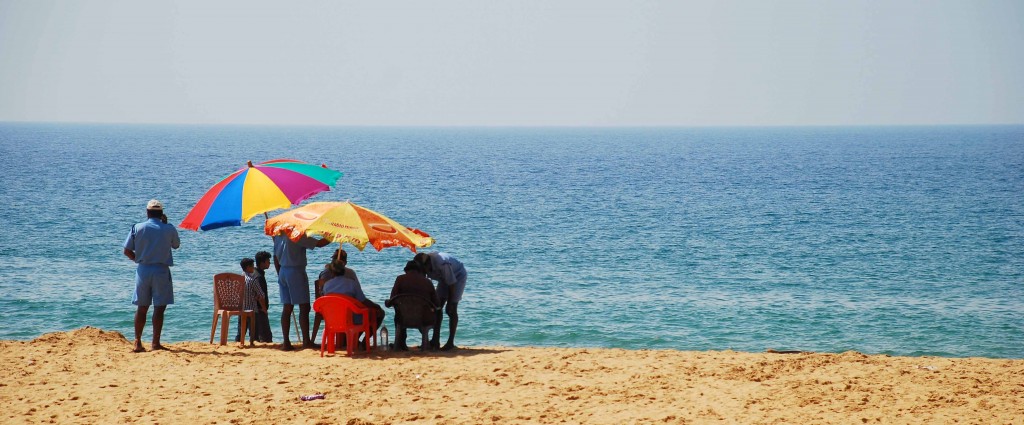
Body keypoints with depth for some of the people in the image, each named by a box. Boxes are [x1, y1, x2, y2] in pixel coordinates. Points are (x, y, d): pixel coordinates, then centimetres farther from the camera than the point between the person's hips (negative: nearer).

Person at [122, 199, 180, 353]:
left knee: (141, 308, 9)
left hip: (143, 270, 2)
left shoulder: (137, 228, 0)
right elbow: (176, 245, 16)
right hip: (161, 271, -2)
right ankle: (156, 342, -2)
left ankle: (138, 342, 7)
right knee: (159, 308, 1)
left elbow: (127, 251, 1)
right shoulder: (169, 229, -3)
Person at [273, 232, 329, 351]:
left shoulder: (279, 236, 9)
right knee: (304, 307, -3)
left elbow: (276, 257, 14)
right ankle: (306, 341, -5)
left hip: (283, 272, 8)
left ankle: (286, 343, 5)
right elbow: (319, 243, -15)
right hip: (296, 272, -8)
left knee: (287, 308, 8)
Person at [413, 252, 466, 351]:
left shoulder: (442, 264, -39)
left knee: (451, 310, -13)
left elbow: (452, 284, -30)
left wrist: (450, 303, -24)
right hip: (444, 278, 7)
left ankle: (451, 342, -11)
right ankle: (435, 340, 0)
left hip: (458, 276, -7)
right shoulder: (423, 263, -19)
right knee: (437, 307, -3)